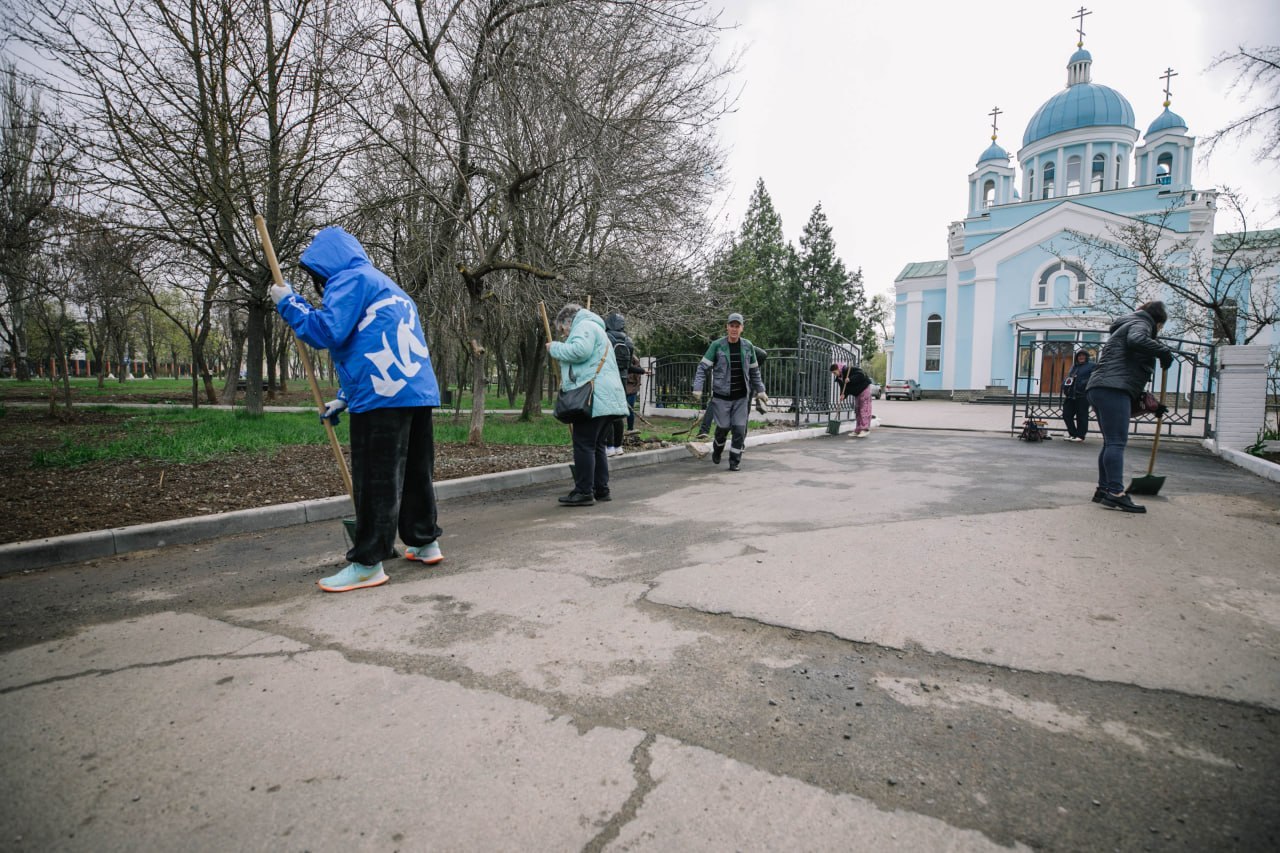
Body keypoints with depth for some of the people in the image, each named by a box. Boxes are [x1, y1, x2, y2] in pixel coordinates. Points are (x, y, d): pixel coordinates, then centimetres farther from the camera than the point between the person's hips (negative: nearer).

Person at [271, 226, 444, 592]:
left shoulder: (350, 278, 0)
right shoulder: (385, 286, 29)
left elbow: (326, 331, -14)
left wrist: (288, 302, 2)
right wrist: (345, 398, 27)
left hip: (384, 396, -9)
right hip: (419, 391, 9)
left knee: (375, 481, -5)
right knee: (415, 472, 16)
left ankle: (367, 564, 0)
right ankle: (425, 542, 26)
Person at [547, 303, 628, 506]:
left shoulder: (584, 326, -2)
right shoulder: (595, 329, 31)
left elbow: (579, 351, -22)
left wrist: (555, 348, -7)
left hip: (595, 398, -10)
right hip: (608, 399, 10)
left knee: (583, 445, -8)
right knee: (596, 445, 14)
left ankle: (584, 492, -7)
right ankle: (601, 490, 17)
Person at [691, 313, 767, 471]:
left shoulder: (747, 346, 3)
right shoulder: (717, 345, -7)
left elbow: (754, 371, 13)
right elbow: (703, 368, -7)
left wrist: (760, 391, 11)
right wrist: (697, 389, -19)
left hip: (741, 396, 2)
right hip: (722, 395, -2)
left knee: (739, 428, -1)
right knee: (723, 426, 5)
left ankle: (735, 460, 12)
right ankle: (717, 449, 36)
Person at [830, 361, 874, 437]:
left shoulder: (849, 369, -23)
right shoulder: (840, 378, 1)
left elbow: (861, 375, -31)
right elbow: (844, 388, -1)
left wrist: (850, 379, -38)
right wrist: (843, 395, -20)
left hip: (864, 388, -9)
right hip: (857, 393, 9)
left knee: (864, 409, -10)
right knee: (857, 410, 8)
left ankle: (865, 429, -11)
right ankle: (857, 430, 11)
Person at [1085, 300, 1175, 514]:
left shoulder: (1127, 327, 34)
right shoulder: (1140, 324, 4)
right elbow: (1136, 340, -23)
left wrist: (1144, 397, 33)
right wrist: (1163, 351, -11)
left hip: (1101, 389, 10)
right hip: (1113, 390, -10)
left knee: (1111, 442, 12)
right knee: (1116, 442, -16)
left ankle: (1104, 489, 15)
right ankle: (1115, 493, -21)